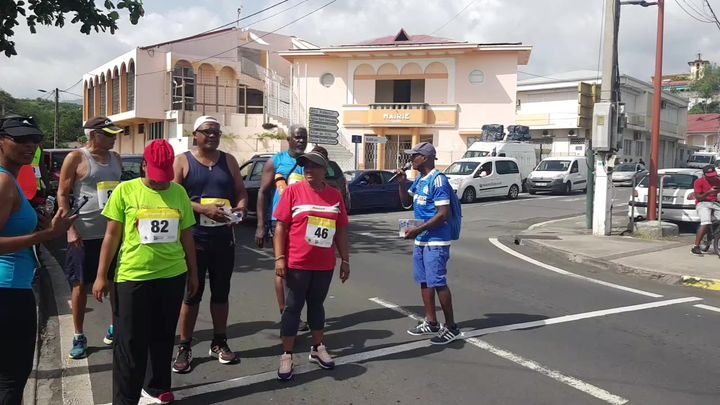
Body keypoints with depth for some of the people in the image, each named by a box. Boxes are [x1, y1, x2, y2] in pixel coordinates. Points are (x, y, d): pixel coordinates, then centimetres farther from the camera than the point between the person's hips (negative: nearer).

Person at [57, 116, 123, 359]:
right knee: (80, 285, 5)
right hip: (85, 234, -5)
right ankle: (79, 337, 16)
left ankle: (115, 328, 27)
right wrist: (70, 229, -14)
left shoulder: (115, 158, 10)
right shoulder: (76, 158, -6)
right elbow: (62, 195, -6)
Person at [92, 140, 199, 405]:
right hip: (133, 277, -3)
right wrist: (101, 276, -2)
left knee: (163, 338, 15)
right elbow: (112, 236, -2)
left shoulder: (179, 192, 4)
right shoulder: (125, 190, -5)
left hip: (173, 276, 3)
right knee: (130, 342, 4)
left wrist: (193, 272, 14)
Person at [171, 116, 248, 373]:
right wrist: (204, 209, -22)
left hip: (224, 238, 4)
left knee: (221, 292, 12)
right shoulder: (183, 161, -1)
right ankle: (184, 348, 14)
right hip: (194, 238, -3)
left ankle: (219, 343, 25)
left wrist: (241, 208, -11)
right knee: (192, 293, 3)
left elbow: (241, 192, 11)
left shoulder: (229, 161, 10)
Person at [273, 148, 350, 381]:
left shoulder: (335, 195, 4)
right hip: (297, 263, -3)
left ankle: (318, 349, 29)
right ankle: (287, 356, 12)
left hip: (325, 265, 3)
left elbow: (341, 231, 10)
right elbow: (281, 226, -6)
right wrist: (279, 258, -12)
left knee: (316, 305, 16)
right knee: (293, 307, 4)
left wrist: (345, 260, 9)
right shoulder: (293, 191, -5)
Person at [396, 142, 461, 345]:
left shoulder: (438, 180, -16)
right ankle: (431, 322, 25)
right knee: (425, 282, 14)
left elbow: (443, 214, -21)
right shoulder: (419, 180, 12)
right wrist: (402, 183, 5)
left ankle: (451, 327, 5)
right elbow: (406, 202, 21)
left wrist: (418, 229, -21)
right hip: (421, 240, 9)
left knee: (438, 283, -5)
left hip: (436, 242, -9)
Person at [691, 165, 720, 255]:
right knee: (706, 223, -29)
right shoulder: (699, 182, -2)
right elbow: (698, 197, -8)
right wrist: (709, 192, -22)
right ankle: (696, 247, -26)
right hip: (703, 204, -5)